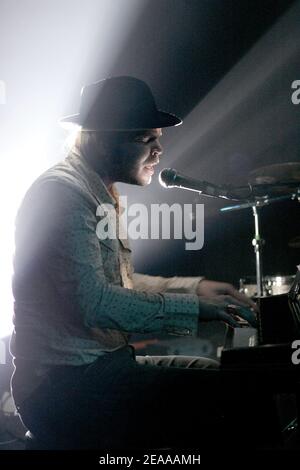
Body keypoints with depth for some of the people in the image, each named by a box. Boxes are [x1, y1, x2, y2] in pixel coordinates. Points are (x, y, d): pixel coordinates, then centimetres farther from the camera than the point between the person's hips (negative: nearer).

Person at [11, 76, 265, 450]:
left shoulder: (100, 195, 18)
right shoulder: (60, 192, -15)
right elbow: (94, 303, -24)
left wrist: (196, 287, 14)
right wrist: (194, 306, -18)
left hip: (103, 361, 10)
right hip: (65, 384, -10)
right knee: (229, 394, -21)